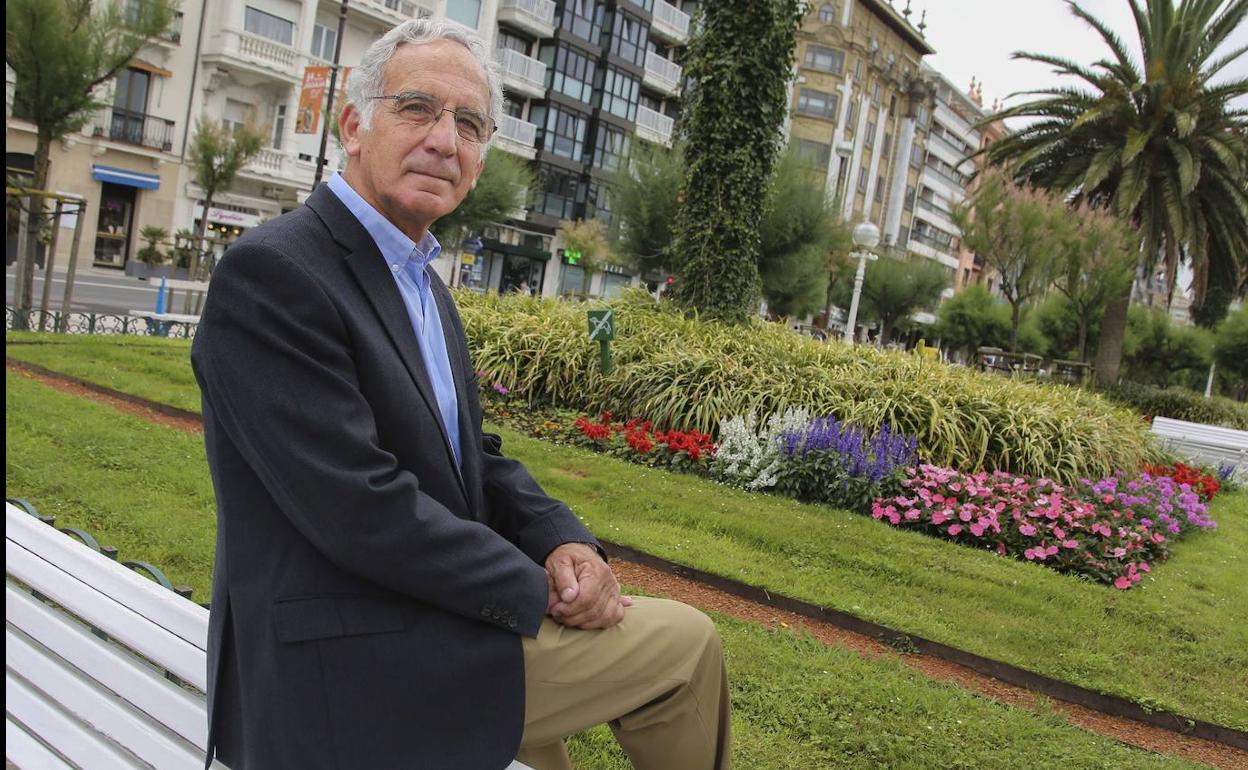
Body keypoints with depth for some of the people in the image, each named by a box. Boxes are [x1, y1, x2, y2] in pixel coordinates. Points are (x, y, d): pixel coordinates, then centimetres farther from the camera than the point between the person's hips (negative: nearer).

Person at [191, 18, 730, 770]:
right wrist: (541, 590, -15)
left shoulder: (420, 280, 10)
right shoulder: (273, 272, -19)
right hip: (351, 673, -9)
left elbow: (472, 454, 13)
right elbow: (362, 507, -26)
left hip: (421, 625, 9)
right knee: (687, 642, 0)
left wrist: (562, 541, -6)